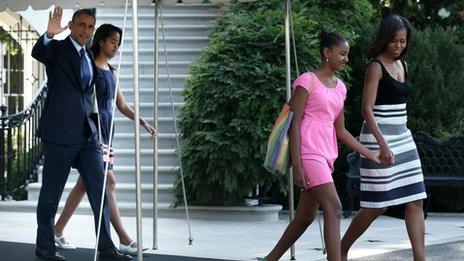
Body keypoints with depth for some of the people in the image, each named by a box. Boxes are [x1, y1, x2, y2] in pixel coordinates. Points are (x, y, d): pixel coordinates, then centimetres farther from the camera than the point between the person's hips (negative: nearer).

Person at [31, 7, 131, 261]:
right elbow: (37, 52, -27)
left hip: (87, 133, 6)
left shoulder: (90, 57, 17)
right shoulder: (57, 49, -3)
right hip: (60, 132, -6)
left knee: (99, 190, 2)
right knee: (51, 192, 3)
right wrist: (49, 34, -47)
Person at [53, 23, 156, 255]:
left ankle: (58, 230, 17)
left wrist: (143, 123, 11)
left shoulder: (111, 71, 18)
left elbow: (122, 105, 21)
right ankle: (124, 240, -14)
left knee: (85, 183, 9)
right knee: (108, 181, -11)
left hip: (106, 130, 8)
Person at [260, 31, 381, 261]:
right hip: (309, 153, -8)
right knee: (333, 209, -17)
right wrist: (297, 166, -16)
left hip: (326, 155, 8)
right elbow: (295, 124, -10)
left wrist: (370, 154, 13)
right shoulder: (307, 81, -7)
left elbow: (340, 130, 19)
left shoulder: (340, 87, 16)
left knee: (306, 216, 13)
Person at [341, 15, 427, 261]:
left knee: (415, 201, 0)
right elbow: (367, 109, -18)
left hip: (403, 137, 8)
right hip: (378, 139, -8)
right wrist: (383, 144, -26)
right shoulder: (376, 67, -11)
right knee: (377, 206, -3)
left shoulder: (402, 65, 12)